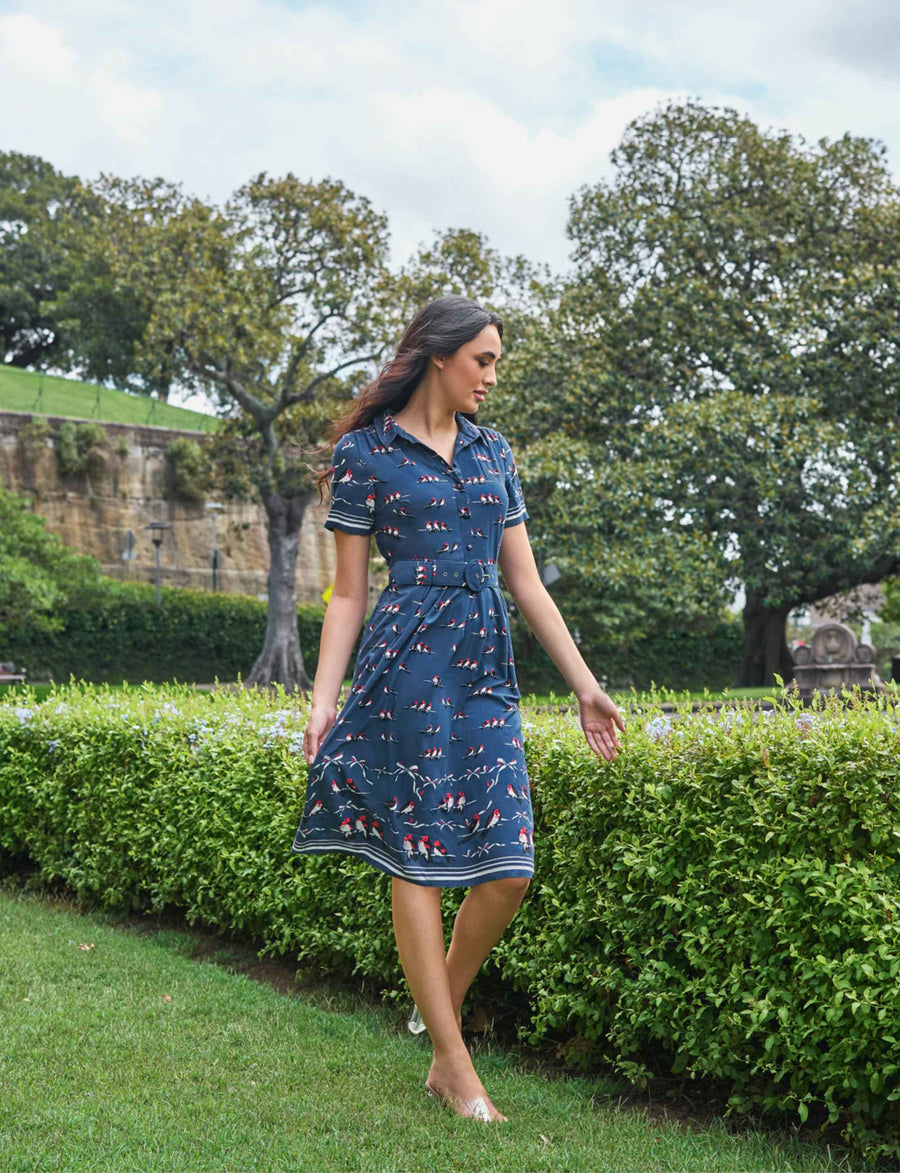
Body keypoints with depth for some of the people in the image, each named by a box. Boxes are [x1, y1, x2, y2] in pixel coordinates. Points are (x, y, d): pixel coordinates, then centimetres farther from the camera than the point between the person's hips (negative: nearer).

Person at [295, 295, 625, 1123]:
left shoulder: (494, 451, 16)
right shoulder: (366, 452, 2)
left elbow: (526, 581, 15)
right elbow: (349, 591, 1)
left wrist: (585, 685, 12)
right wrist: (324, 700, -8)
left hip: (488, 665, 5)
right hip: (409, 659, -5)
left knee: (509, 866, -3)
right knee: (417, 859, -2)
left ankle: (440, 1011, 20)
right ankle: (455, 1069, 6)